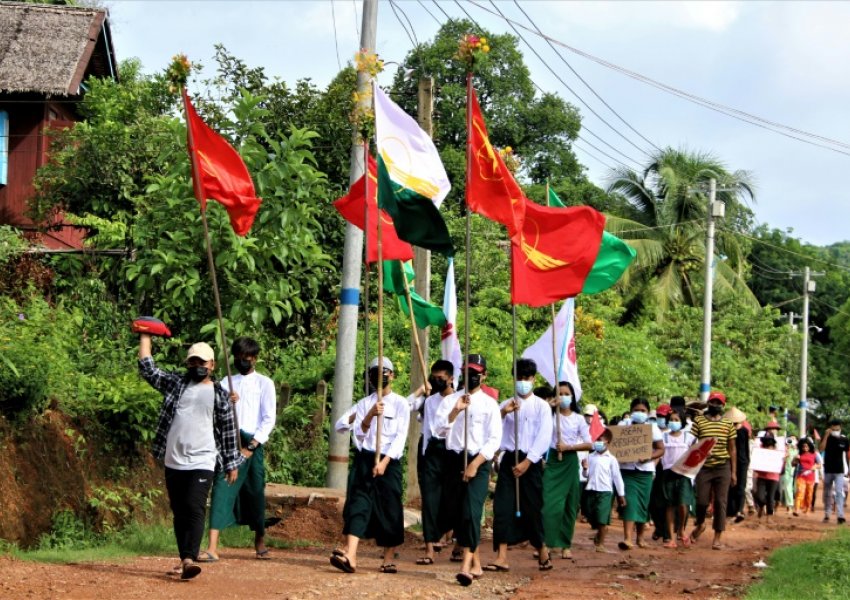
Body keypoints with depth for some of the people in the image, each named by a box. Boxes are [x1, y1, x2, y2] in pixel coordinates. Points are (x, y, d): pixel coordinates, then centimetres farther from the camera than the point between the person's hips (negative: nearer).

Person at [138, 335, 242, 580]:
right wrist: (145, 337, 11)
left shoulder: (220, 395, 4)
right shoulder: (175, 384, 12)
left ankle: (190, 559, -27)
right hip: (173, 462, 4)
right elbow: (147, 369, 10)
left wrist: (232, 464, 5)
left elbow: (228, 431, 6)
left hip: (202, 462, -4)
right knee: (179, 513, 8)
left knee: (195, 509, -17)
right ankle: (185, 561, 14)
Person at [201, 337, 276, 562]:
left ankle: (260, 540, 30)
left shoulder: (264, 383, 5)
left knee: (255, 491, 6)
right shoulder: (227, 383, 14)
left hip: (252, 443, -2)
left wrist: (251, 447, -10)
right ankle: (212, 548, -18)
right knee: (221, 490, -10)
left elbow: (269, 419, -2)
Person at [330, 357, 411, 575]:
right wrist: (370, 415, -15)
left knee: (390, 507, 1)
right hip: (365, 459, 2)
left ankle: (389, 559, 13)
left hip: (389, 461, -2)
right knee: (359, 503, -12)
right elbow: (359, 434, 4)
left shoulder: (400, 404, 4)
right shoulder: (364, 404, 13)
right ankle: (350, 556, -25)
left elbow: (400, 437, -4)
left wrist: (384, 462, -14)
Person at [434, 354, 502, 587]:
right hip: (454, 460, 4)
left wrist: (475, 464, -13)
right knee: (458, 514, 7)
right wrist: (455, 410, -19)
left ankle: (466, 566, -23)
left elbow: (494, 439, -5)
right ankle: (476, 564, 19)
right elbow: (439, 427, -4)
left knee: (470, 512, -17)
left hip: (478, 463, -4)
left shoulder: (489, 404, 0)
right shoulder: (450, 400, 8)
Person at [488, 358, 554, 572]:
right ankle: (501, 557, -8)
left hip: (530, 462, -2)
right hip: (508, 459, 3)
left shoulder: (541, 406, 2)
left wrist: (527, 462, -14)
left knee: (531, 508, 3)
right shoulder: (505, 405, 10)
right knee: (502, 506, -7)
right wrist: (502, 414, -15)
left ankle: (542, 550, 24)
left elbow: (544, 438, -6)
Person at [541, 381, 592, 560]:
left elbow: (588, 444, 3)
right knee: (548, 503, -11)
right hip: (553, 460, -2)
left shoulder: (578, 419, 5)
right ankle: (545, 543, -8)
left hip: (570, 461, 2)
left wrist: (569, 446, -11)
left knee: (570, 505, 4)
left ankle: (566, 545, 12)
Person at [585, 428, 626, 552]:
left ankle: (600, 543, 6)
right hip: (591, 490, 4)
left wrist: (621, 495, 1)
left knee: (602, 519, -4)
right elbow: (587, 474, 10)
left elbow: (617, 477, 1)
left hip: (605, 491, -4)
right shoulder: (590, 457, 7)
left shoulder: (611, 459, -2)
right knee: (592, 518, 9)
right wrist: (585, 468, -14)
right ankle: (599, 535, 34)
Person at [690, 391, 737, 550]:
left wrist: (734, 472, 7)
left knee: (721, 502, -1)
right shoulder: (699, 421, 1)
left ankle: (717, 538, 4)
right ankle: (700, 524, 31)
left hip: (723, 467, 1)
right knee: (702, 500, -1)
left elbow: (732, 448, 11)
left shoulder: (728, 424, 7)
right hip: (704, 467, -1)